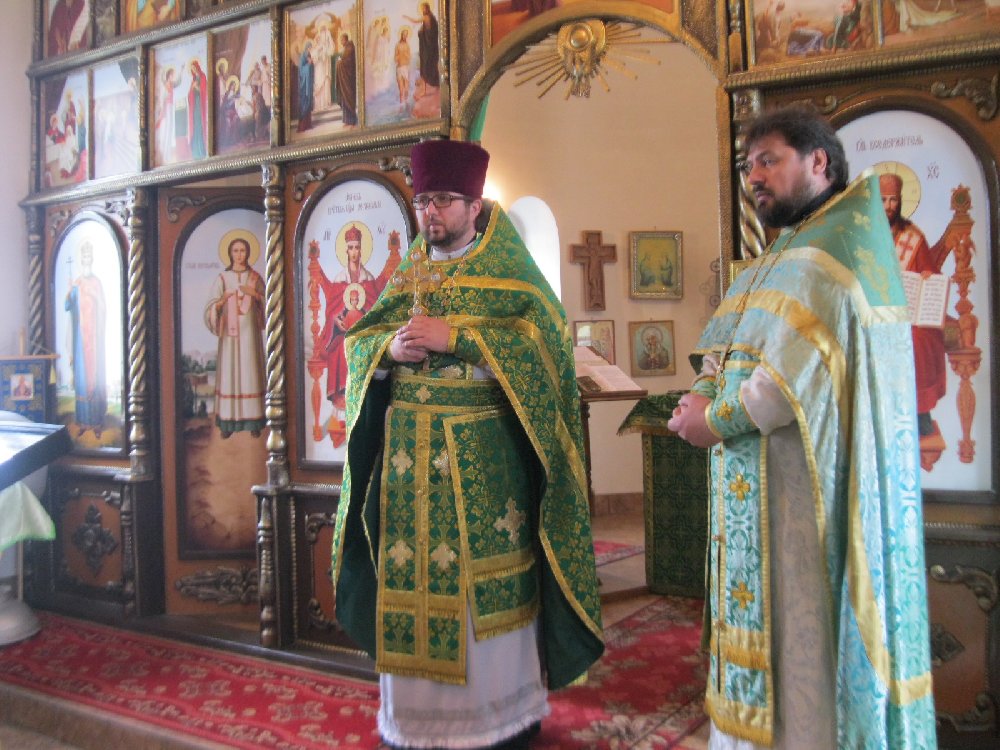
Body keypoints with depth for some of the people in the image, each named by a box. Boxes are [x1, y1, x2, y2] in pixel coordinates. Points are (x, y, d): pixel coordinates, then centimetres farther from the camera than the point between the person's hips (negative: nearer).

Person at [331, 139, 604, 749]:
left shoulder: (508, 269, 3)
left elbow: (545, 333, -12)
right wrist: (390, 348, -9)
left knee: (486, 582, -2)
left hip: (482, 454, -4)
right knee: (410, 577, 5)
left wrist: (453, 336, -17)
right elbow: (359, 341, 14)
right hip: (407, 454, 4)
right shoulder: (407, 275, 17)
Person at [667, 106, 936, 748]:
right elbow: (723, 348, 14)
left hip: (806, 486, -9)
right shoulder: (781, 258, 18)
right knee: (761, 619, 15)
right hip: (758, 484, 9)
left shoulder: (836, 254, -12)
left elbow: (794, 378, -22)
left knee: (801, 639, 0)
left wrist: (715, 420, -12)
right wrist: (703, 394, -5)